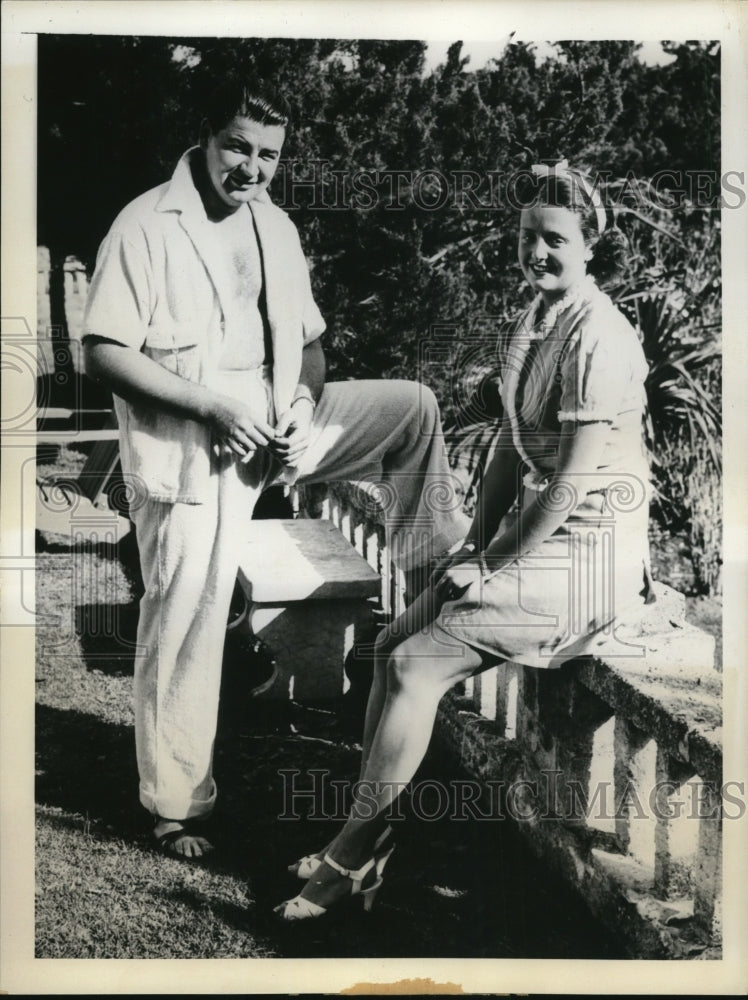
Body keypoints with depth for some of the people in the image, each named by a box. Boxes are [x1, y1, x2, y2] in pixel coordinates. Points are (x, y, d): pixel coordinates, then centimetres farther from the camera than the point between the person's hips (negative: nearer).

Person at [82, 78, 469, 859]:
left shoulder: (275, 227, 9)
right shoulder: (146, 227, -12)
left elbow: (307, 340, 14)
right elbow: (104, 354, -17)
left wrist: (305, 409, -6)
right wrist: (213, 405, -23)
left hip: (273, 422, 6)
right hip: (190, 450, -6)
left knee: (412, 406, 3)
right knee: (185, 626, 1)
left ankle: (435, 568, 16)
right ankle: (175, 803, 19)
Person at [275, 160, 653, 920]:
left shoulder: (597, 338, -18)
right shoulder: (531, 325, 11)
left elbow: (573, 482, -20)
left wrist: (493, 566, -13)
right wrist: (474, 544, 5)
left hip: (586, 556, -9)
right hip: (532, 536, 9)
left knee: (416, 665, -14)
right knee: (391, 645, 0)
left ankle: (351, 857, 2)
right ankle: (365, 842, 9)